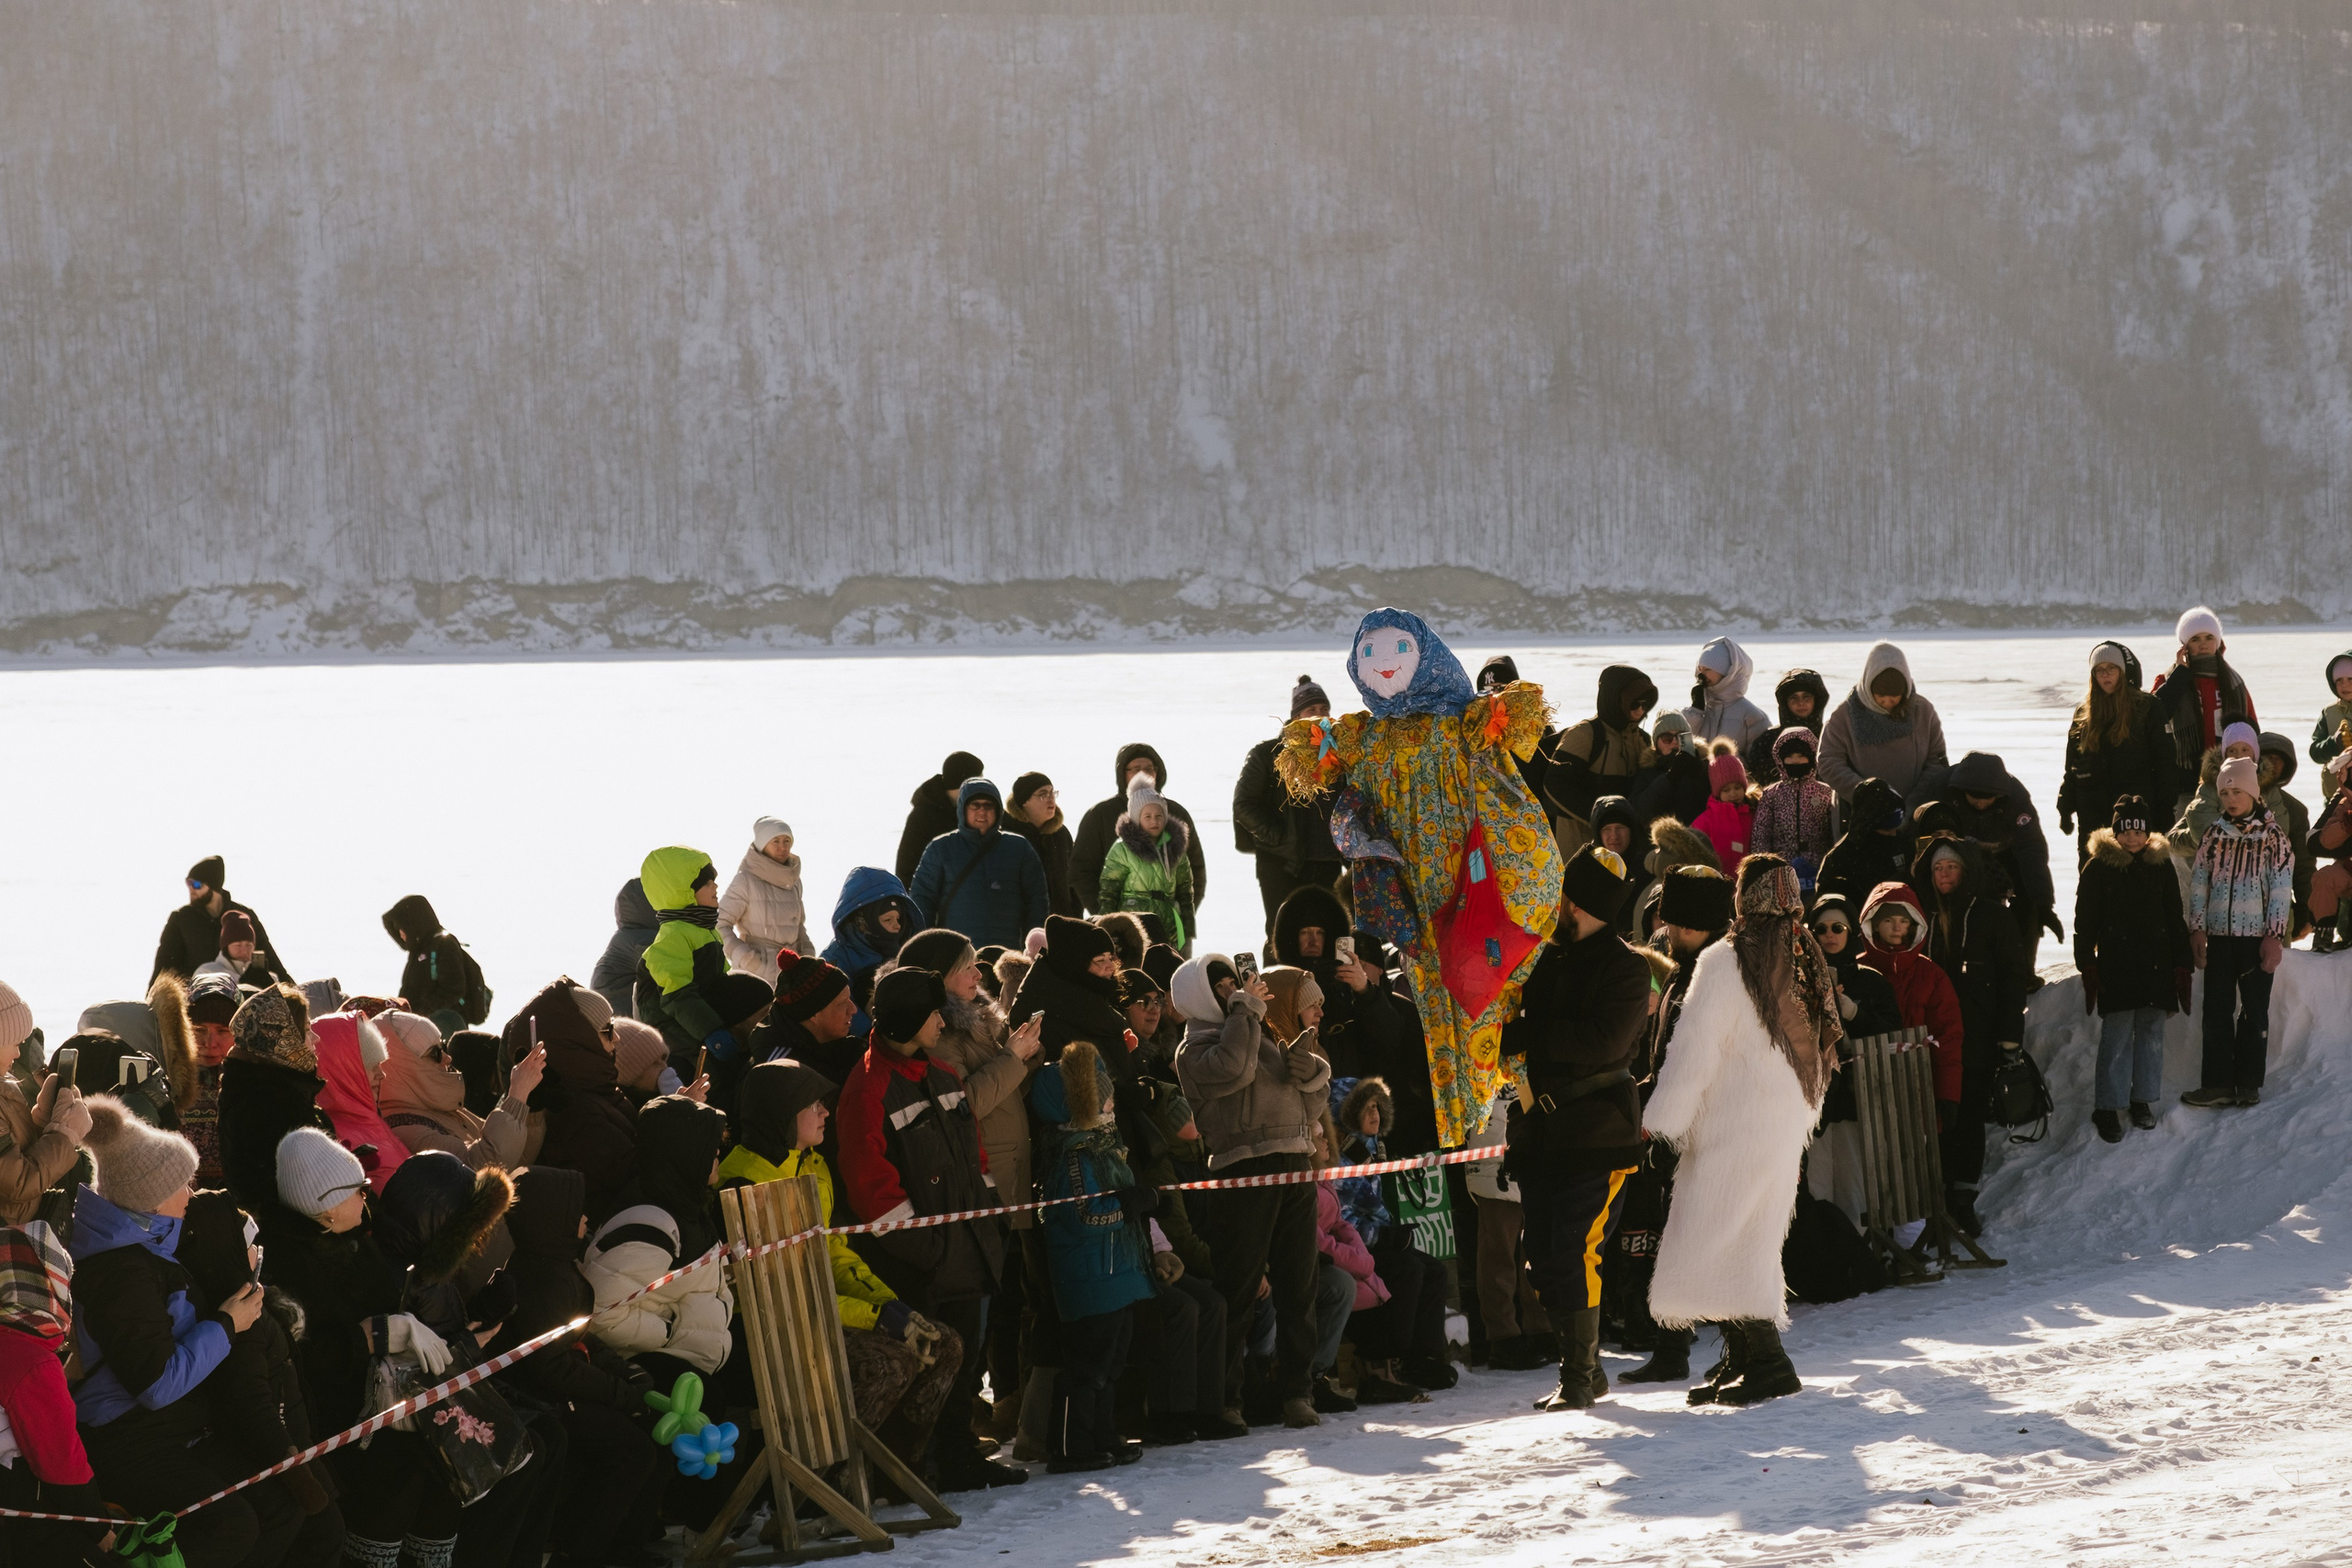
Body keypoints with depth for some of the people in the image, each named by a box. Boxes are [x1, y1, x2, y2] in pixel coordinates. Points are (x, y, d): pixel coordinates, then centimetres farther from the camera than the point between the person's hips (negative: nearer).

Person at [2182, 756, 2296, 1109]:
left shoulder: (2272, 835, -1)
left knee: (2254, 1010, 2)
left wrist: (2275, 935, -10)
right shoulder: (2214, 834, 9)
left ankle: (2249, 1083, 8)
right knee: (2217, 1009, 1)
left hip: (2256, 935, -3)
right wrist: (2197, 929, 1)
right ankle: (2218, 1083, 4)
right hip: (2219, 935, 3)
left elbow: (2281, 887, -4)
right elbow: (2198, 882, 9)